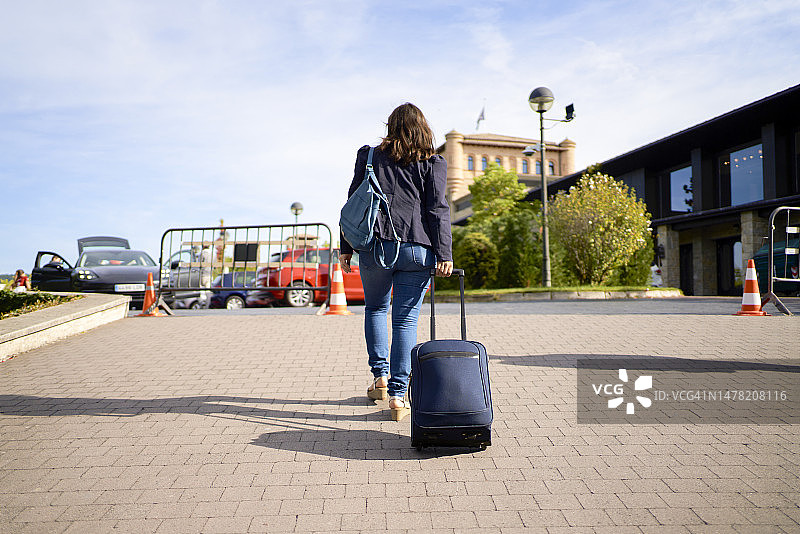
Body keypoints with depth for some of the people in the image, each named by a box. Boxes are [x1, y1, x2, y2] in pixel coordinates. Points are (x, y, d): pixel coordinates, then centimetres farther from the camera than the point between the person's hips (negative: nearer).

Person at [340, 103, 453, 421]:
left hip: (375, 246, 1)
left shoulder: (369, 157, 10)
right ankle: (398, 395, 5)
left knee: (375, 308, 23)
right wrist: (444, 254, -4)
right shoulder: (433, 164, 7)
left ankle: (380, 377, 21)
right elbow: (438, 210, -2)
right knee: (405, 319, 4)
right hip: (416, 249, -1)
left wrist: (347, 248, 13)